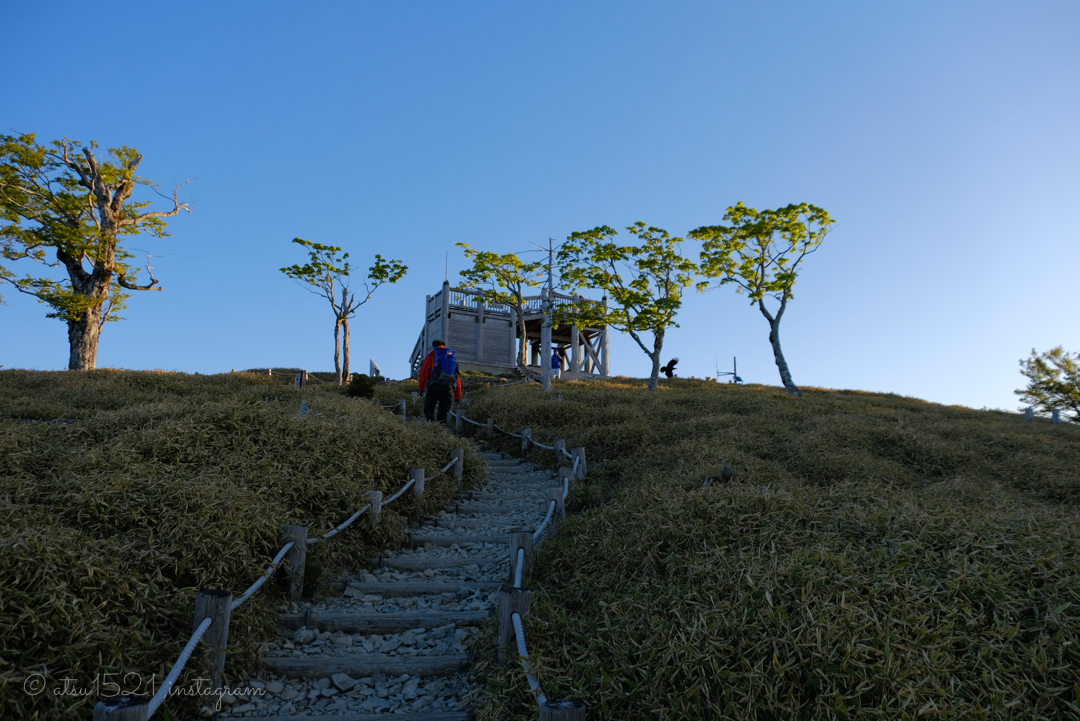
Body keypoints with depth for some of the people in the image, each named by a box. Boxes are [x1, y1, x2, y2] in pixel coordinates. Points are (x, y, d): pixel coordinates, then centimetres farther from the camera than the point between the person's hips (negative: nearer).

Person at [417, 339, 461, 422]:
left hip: (435, 386, -4)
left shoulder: (432, 355, 13)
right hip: (449, 388, 4)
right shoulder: (453, 358, 26)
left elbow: (424, 371, 0)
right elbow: (458, 379, 24)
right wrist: (457, 398, 25)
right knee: (443, 413, 8)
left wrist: (422, 388, 1)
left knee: (428, 409, 3)